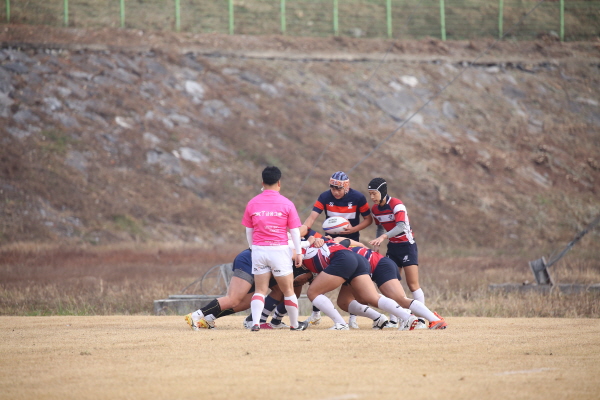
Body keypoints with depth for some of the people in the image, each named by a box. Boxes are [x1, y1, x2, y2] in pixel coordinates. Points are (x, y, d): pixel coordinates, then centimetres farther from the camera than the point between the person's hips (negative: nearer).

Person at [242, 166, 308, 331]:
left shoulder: (252, 203, 3)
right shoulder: (286, 204, -3)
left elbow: (248, 231, 9)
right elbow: (295, 231, -1)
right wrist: (298, 252, 6)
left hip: (259, 250, 2)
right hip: (280, 249, -2)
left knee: (260, 290, 6)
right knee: (288, 290, 10)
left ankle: (255, 323, -10)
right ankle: (295, 324, 18)